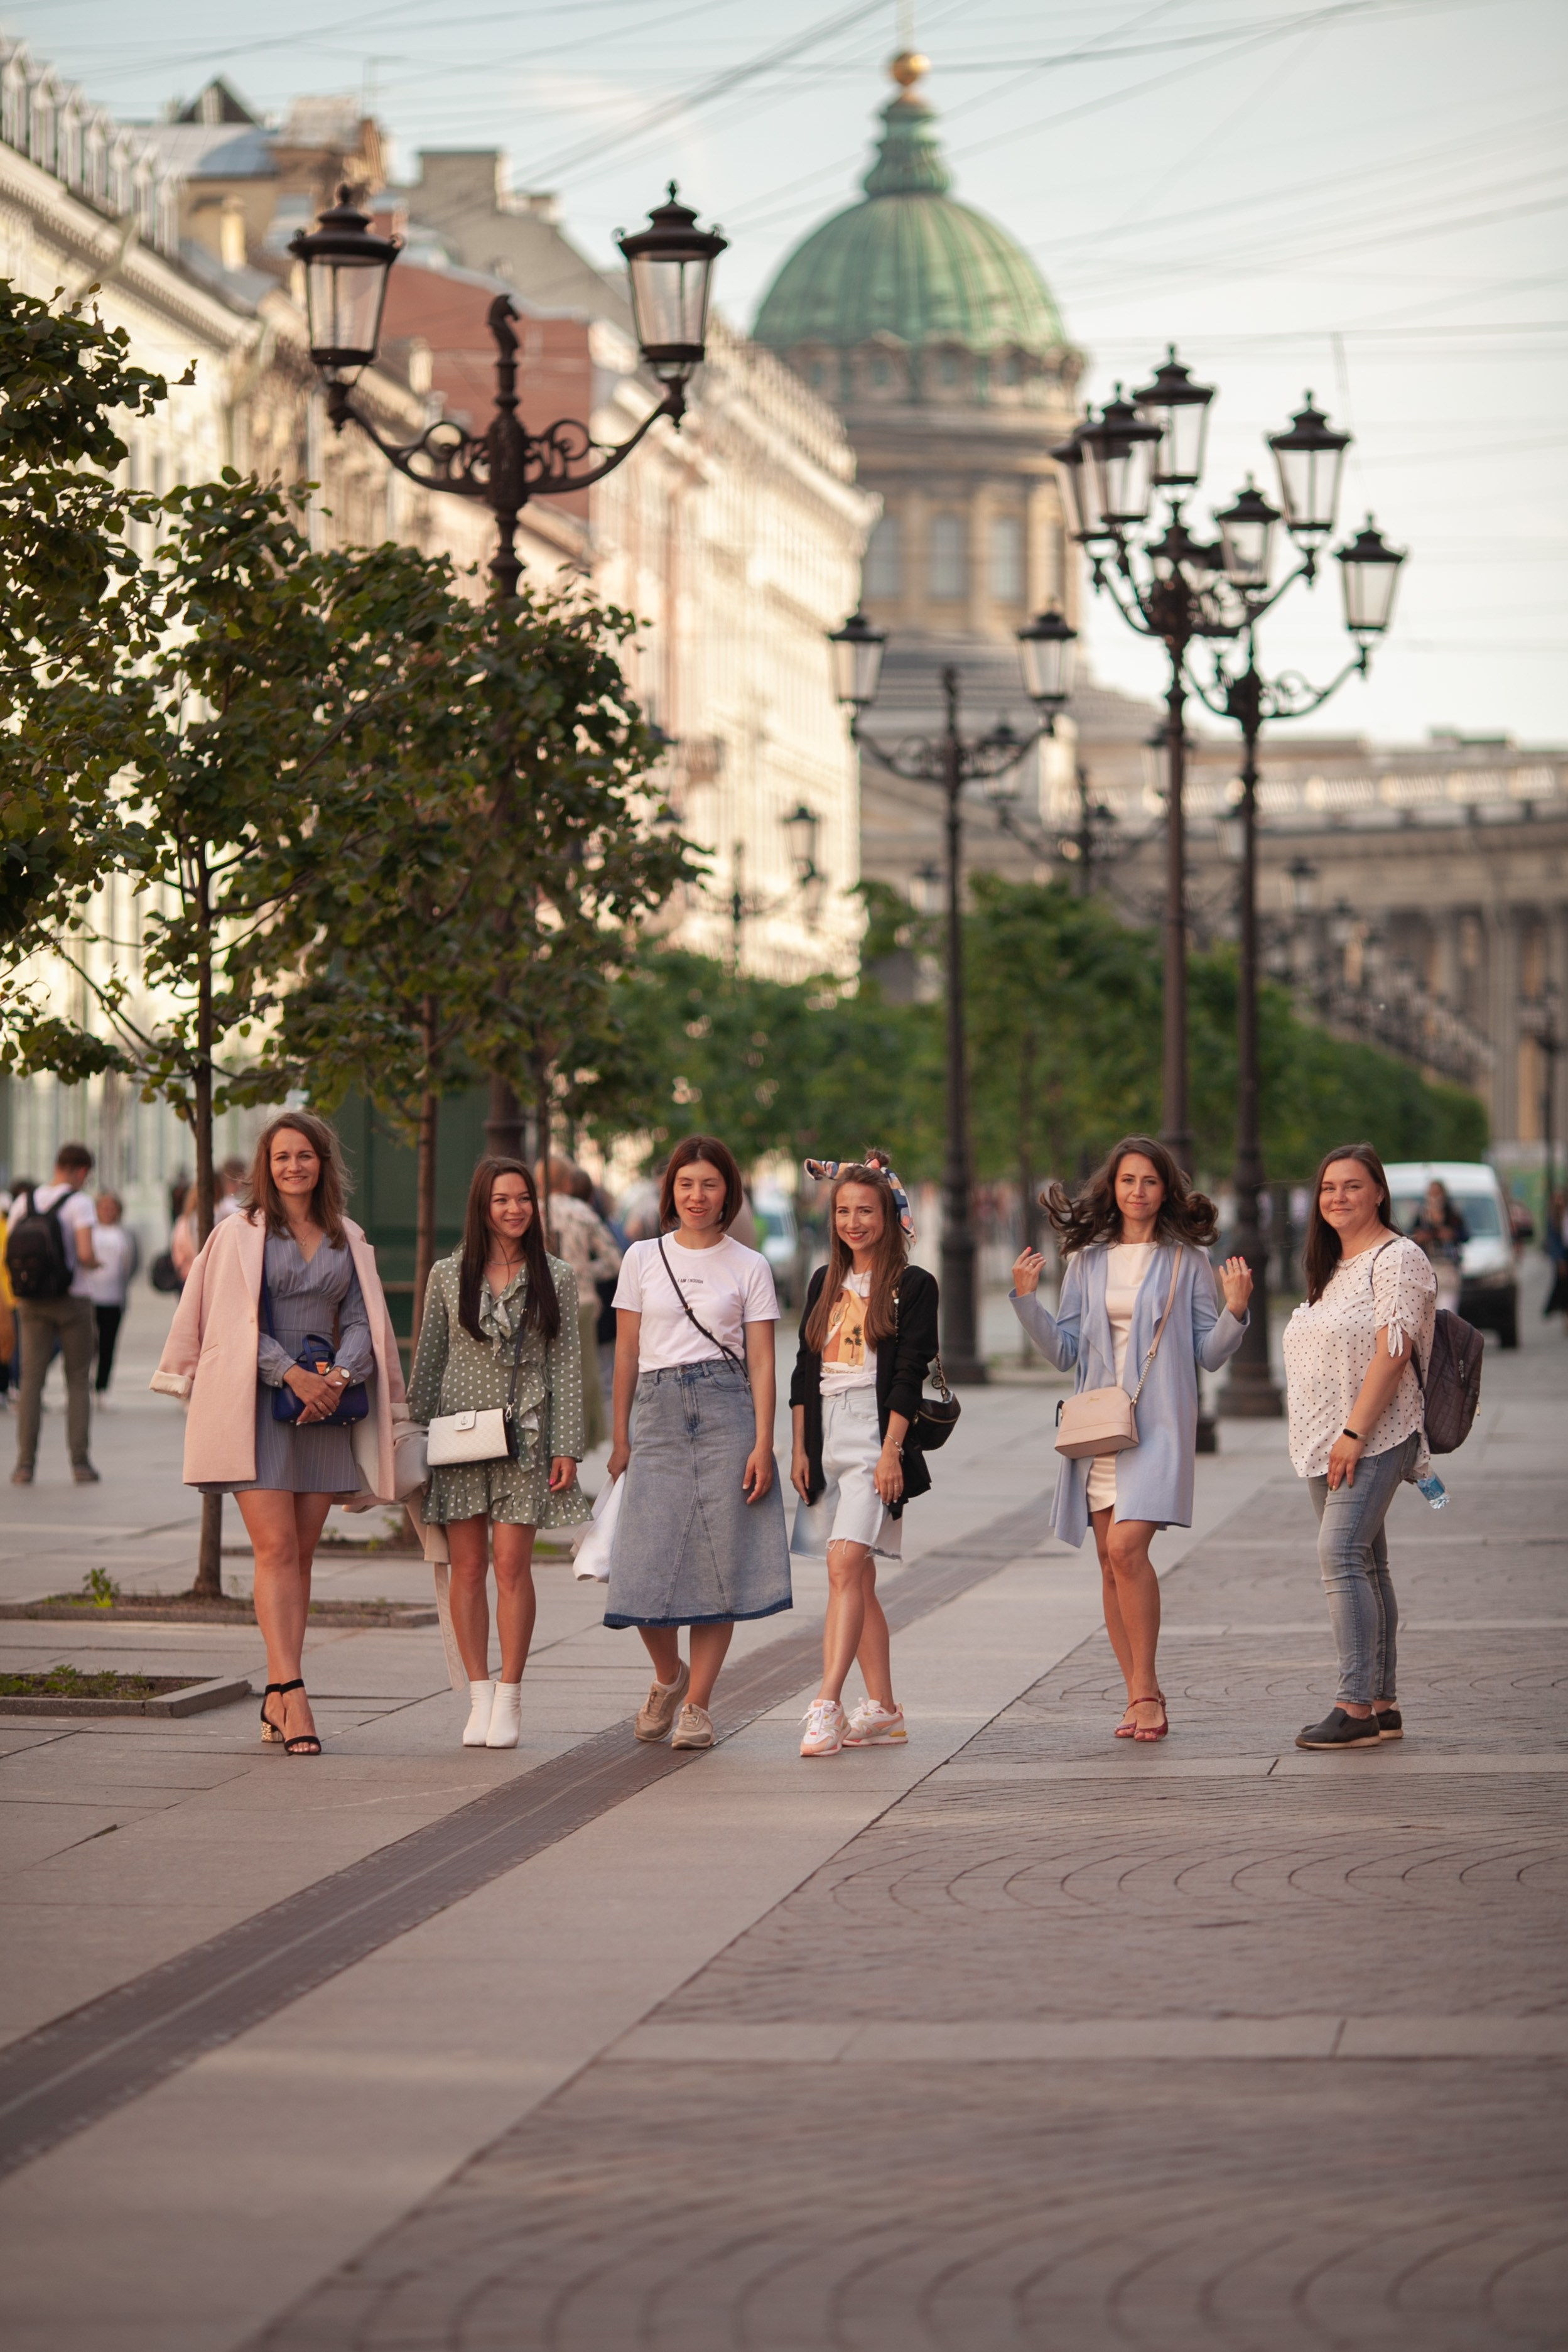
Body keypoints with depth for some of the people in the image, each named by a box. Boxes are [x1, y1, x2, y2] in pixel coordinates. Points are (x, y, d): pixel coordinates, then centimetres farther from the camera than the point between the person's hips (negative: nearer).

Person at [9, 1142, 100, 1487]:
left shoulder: (23, 1201, 4)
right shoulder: (79, 1202, -10)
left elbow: (8, 1254, 4)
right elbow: (85, 1254, -19)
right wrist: (93, 1263, 2)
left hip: (31, 1303, 3)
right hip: (72, 1301, -3)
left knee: (31, 1380, 3)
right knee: (78, 1380, 5)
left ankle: (25, 1463, -3)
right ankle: (79, 1461, 2)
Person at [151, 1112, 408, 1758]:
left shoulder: (348, 1240, 14)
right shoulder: (239, 1234, 2)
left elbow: (360, 1321, 10)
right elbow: (235, 1324, -4)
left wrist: (340, 1375, -10)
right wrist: (293, 1374, -16)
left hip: (324, 1404, 4)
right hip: (256, 1403, -4)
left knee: (301, 1553, 3)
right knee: (276, 1548, -13)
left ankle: (276, 1699, 8)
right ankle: (292, 1695, -20)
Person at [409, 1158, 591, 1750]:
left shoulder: (555, 1277, 5)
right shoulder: (448, 1275, 7)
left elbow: (566, 1365, 4)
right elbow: (428, 1361, 10)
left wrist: (567, 1447, -2)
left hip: (525, 1435, -1)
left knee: (512, 1564, -6)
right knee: (467, 1567, 0)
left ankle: (509, 1699, 1)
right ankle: (479, 1696, 7)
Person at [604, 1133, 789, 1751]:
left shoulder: (750, 1268, 6)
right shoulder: (643, 1259, 10)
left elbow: (761, 1363, 3)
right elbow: (626, 1353, 12)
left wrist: (763, 1445, -6)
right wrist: (620, 1438, 9)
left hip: (727, 1413, -1)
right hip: (658, 1415, 1)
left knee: (718, 1562, -2)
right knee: (647, 1564, -6)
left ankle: (697, 1704, 7)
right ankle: (668, 1675, 21)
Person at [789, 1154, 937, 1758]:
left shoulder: (912, 1286, -2)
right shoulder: (825, 1284, 15)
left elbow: (908, 1375, -8)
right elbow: (804, 1370, 15)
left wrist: (891, 1450, -15)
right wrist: (799, 1447, 8)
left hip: (875, 1434, -6)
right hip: (827, 1436, 6)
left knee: (845, 1564, -19)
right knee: (858, 1578, 8)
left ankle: (827, 1705, -26)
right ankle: (883, 1712, 14)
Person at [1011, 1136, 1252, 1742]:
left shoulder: (1186, 1261, 3)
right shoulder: (1085, 1260, 12)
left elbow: (1209, 1354, 3)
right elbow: (1065, 1352, 10)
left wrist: (1234, 1311, -13)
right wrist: (1027, 1301, -2)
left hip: (1158, 1421, -4)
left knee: (1128, 1546, -20)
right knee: (1112, 1562, 4)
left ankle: (1146, 1689, -12)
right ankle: (1139, 1699, 12)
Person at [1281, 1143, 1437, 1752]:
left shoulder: (1397, 1259, -9)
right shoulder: (1332, 1267, 19)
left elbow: (1393, 1352, -17)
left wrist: (1354, 1432, -21)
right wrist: (1323, 1440, 16)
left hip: (1374, 1440, -9)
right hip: (1325, 1444, 9)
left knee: (1341, 1555, -18)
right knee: (1363, 1565, 8)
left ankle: (1356, 1706, -21)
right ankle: (1383, 1705, 10)